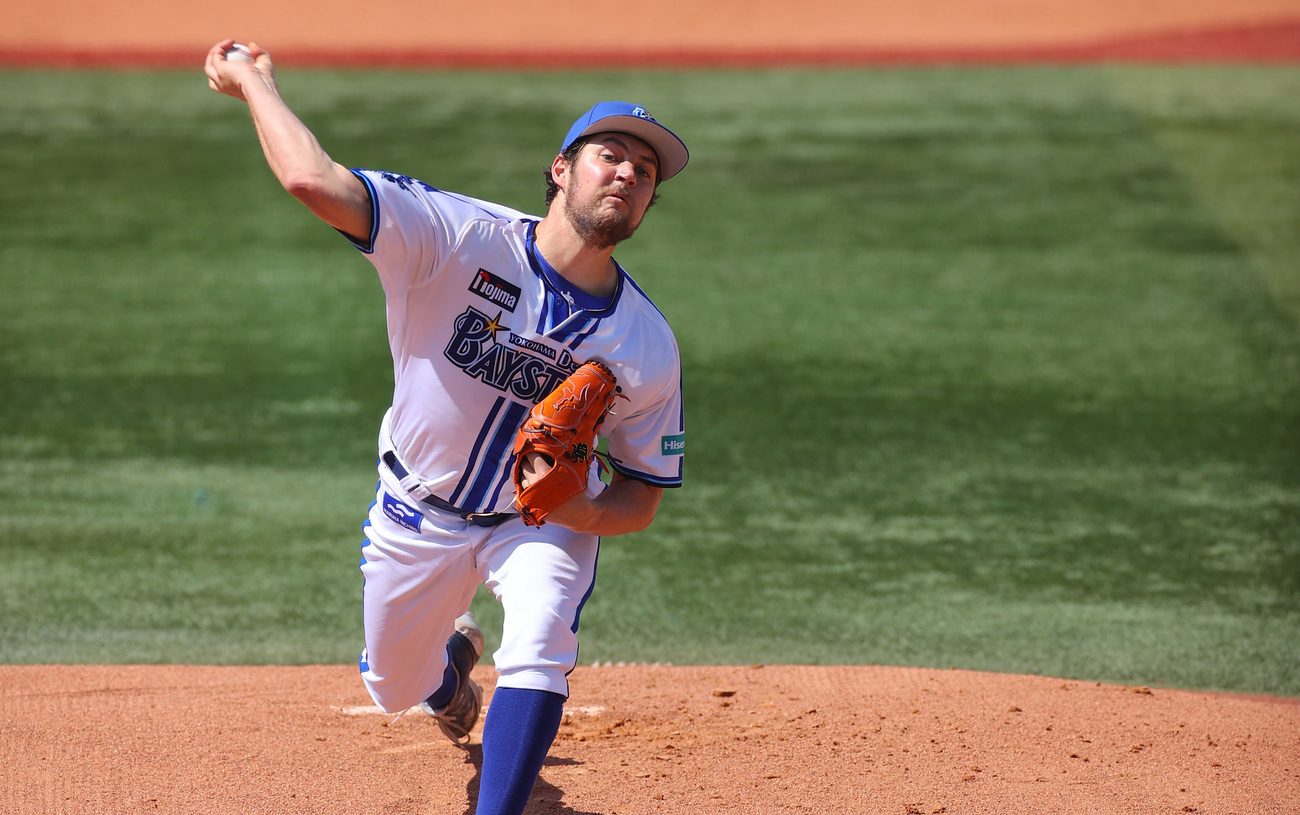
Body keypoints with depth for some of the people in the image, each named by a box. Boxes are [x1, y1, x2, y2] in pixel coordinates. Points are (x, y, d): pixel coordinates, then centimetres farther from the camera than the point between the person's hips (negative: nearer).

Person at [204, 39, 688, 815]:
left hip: (547, 520, -1)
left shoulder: (648, 344, -19)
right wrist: (255, 82, -28)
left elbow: (641, 498, -11)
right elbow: (315, 179, -39)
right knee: (395, 687, 20)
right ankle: (453, 655, 58)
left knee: (538, 656, -29)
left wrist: (572, 507, -31)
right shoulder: (459, 238, -28)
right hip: (417, 514, 1)